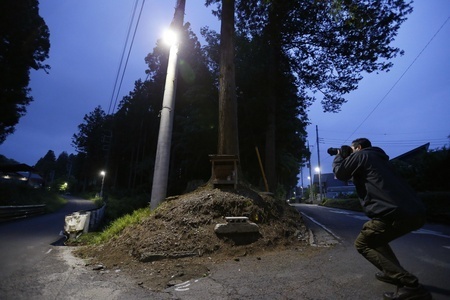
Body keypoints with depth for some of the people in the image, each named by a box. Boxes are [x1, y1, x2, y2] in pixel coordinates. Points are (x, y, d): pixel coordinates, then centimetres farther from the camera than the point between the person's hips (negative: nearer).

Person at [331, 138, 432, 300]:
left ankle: (411, 286, -1)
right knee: (375, 236, 31)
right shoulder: (377, 157, 26)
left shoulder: (360, 155, 1)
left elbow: (340, 173, 7)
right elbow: (359, 176, 38)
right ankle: (393, 272, 26)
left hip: (396, 213, -9)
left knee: (362, 243, 7)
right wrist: (345, 158, 33)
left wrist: (339, 156, 22)